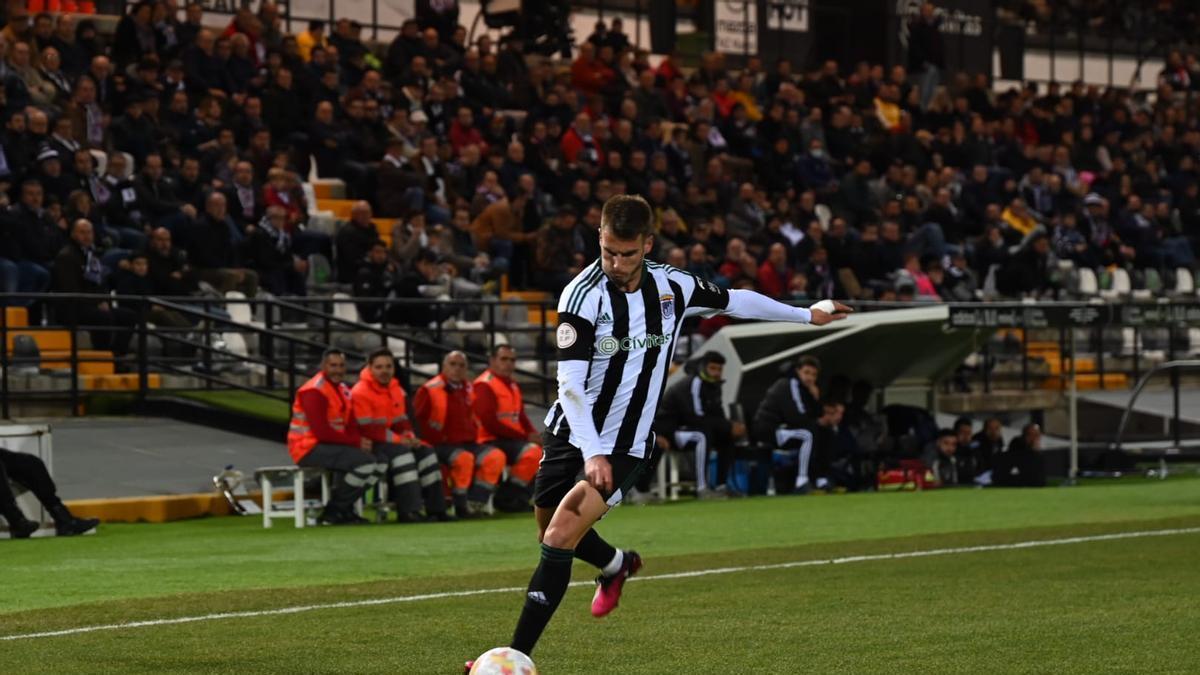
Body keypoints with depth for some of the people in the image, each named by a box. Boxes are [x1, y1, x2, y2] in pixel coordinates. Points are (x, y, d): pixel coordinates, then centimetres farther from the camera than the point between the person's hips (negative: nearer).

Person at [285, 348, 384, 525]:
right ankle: (334, 511, -11)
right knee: (364, 461, -23)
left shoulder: (343, 390, 15)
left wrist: (363, 441, -13)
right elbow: (322, 432, -22)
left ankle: (344, 507, 5)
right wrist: (356, 442, -19)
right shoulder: (314, 391, -14)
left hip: (332, 446, 9)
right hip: (309, 449, -9)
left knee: (379, 462, 2)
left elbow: (352, 427, 10)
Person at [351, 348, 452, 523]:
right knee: (402, 453, -31)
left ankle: (435, 508, -5)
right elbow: (366, 429, -22)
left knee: (425, 452, -5)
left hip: (393, 441, 9)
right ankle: (407, 511, -36)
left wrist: (409, 435, -9)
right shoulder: (361, 392, -15)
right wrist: (398, 439, -22)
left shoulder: (397, 390, 12)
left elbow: (401, 420, 15)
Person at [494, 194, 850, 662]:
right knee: (550, 531, 18)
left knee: (561, 535, -17)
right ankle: (617, 564, 52)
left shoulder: (673, 287, -6)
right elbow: (570, 383, -22)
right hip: (572, 435, 1)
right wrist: (592, 453, -33)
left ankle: (516, 657, -16)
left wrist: (806, 315, 24)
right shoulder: (583, 294, -18)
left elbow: (734, 301, 14)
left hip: (626, 447, -1)